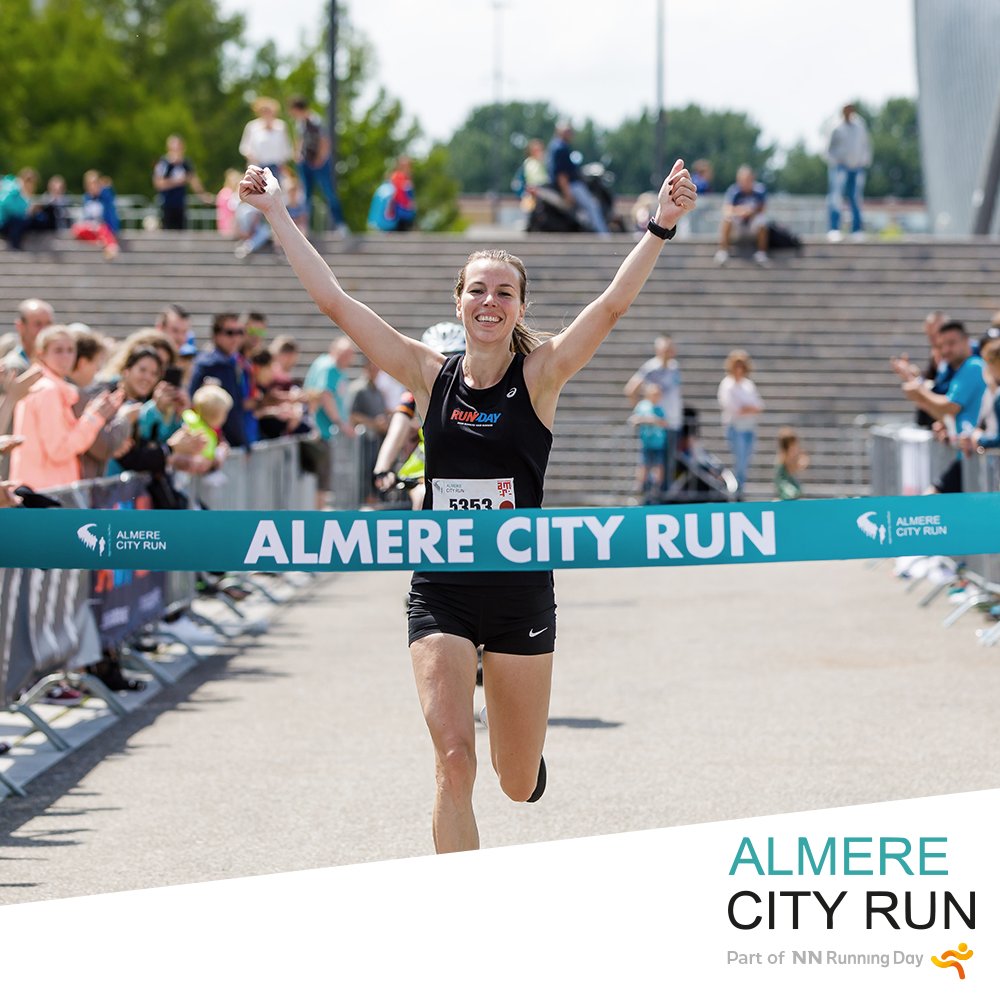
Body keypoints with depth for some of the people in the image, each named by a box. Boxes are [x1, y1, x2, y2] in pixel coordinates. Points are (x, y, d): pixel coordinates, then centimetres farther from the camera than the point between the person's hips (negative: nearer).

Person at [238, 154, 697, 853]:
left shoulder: (541, 376, -3)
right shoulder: (431, 376, 1)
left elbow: (615, 303, -16)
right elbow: (334, 300, 1)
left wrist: (662, 226, -28)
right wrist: (278, 215, -1)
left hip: (521, 590, 0)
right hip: (441, 592, 0)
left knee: (520, 783, 10)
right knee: (454, 760, -14)